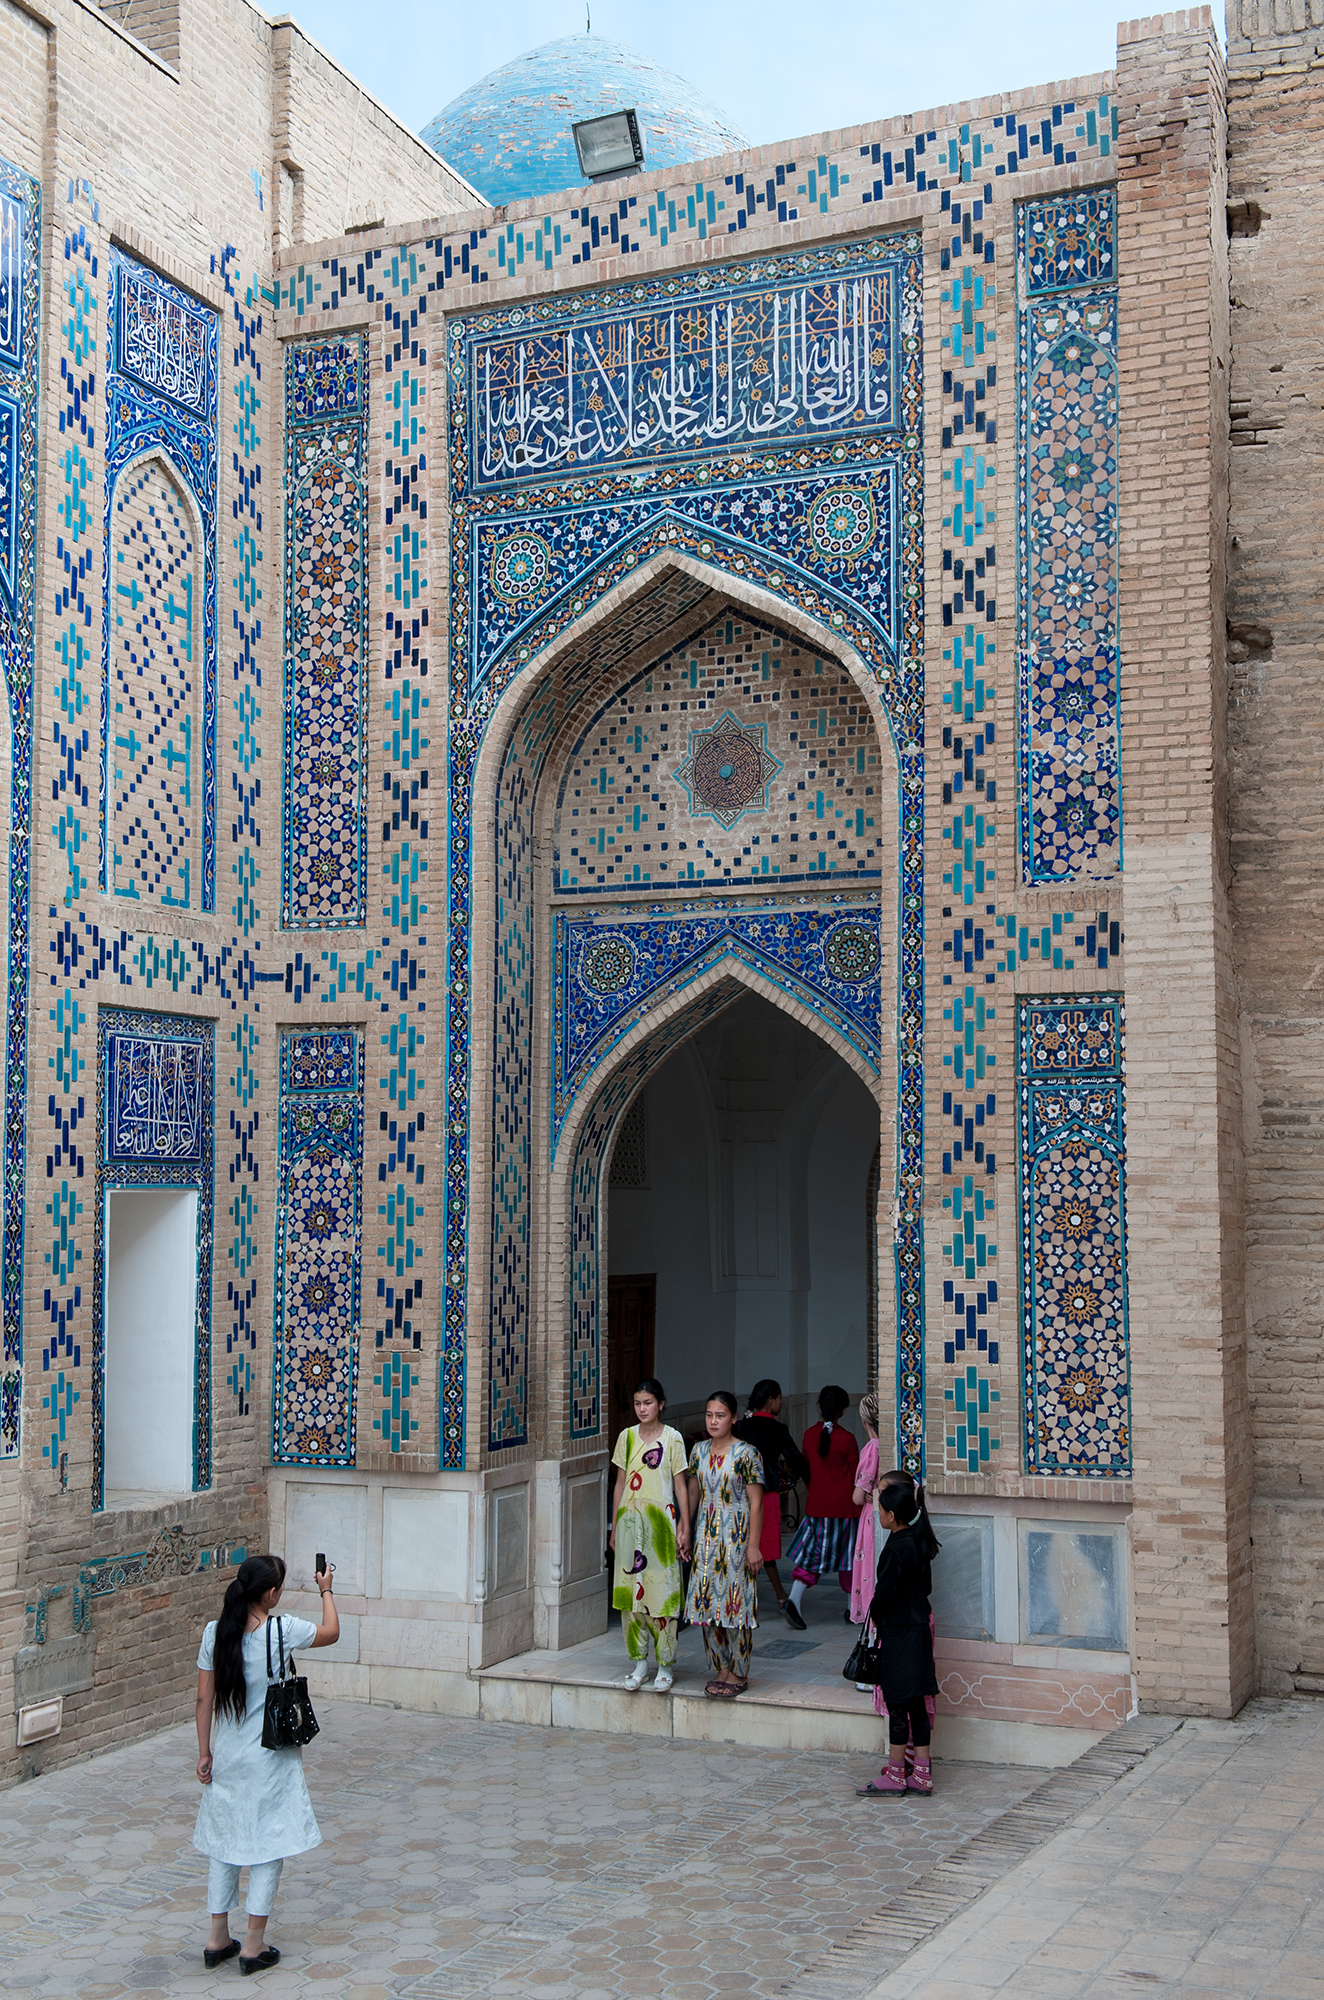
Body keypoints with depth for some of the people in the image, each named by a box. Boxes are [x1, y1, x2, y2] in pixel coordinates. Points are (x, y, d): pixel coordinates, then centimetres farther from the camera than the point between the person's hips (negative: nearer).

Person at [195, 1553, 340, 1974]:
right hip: (270, 1757, -4)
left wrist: (204, 1752, 8)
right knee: (269, 1843, 6)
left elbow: (205, 1698, -1)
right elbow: (331, 1632, 2)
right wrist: (326, 1591, 18)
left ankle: (218, 1939, 22)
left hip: (226, 1756, 4)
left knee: (223, 1841, 15)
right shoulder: (282, 1630, -16)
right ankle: (254, 1945, 8)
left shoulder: (215, 1633, -6)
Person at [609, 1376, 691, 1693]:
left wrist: (684, 1528, -4)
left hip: (660, 1521, -3)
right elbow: (620, 1483, 12)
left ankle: (665, 1665, 5)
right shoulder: (627, 1437, 7)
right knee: (630, 1591, 4)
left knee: (662, 1590, -4)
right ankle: (639, 1662, 14)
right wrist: (614, 1527, 11)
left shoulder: (672, 1438, -2)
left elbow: (681, 1485, 0)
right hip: (630, 1521, 3)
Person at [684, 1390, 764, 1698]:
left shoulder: (746, 1454, -10)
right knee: (708, 1600, 6)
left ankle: (739, 1673, 8)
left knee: (736, 1602, -2)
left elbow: (755, 1503, -10)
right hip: (706, 1534, 5)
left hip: (736, 1535, -5)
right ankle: (721, 1668, 19)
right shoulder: (699, 1450, 6)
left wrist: (753, 1546, -13)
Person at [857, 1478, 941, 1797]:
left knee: (897, 1703, 0)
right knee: (916, 1704, 12)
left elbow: (884, 1592, -19)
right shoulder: (919, 1541, 6)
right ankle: (922, 1775, 15)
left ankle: (895, 1776, 8)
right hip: (919, 1625, 9)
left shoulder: (897, 1548, -21)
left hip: (898, 1633, -9)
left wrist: (874, 1616, 1)